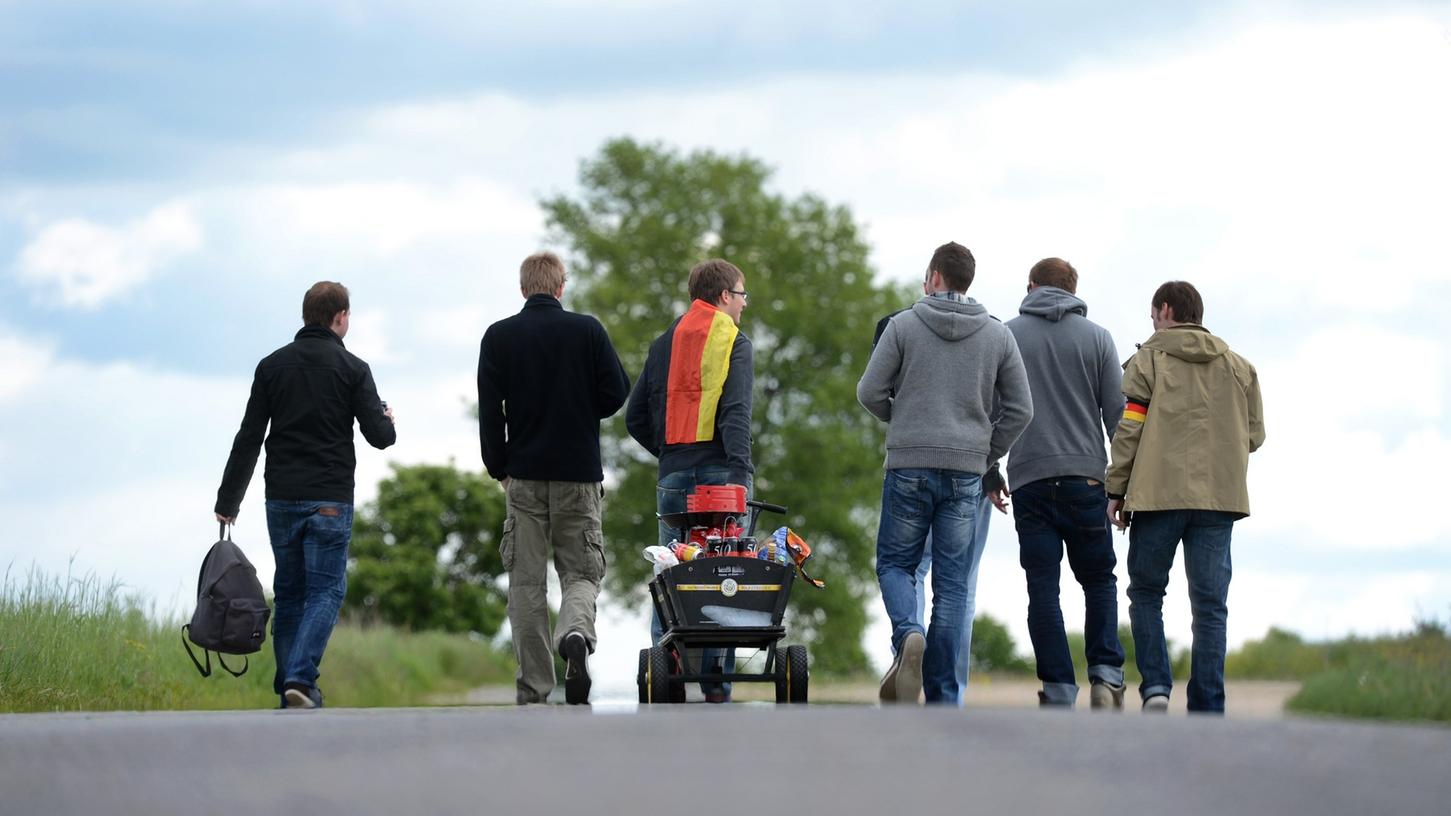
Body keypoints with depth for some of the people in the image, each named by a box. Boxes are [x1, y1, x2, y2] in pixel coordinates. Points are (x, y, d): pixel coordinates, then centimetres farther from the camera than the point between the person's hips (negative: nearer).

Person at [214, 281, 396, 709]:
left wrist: (228, 499, 6)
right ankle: (300, 679, -18)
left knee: (288, 591, 13)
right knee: (325, 590, -1)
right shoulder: (352, 369, -4)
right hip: (330, 501, -3)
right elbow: (379, 436, -6)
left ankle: (289, 685, 12)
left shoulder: (272, 366, 5)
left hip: (281, 500, 3)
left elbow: (248, 439, 2)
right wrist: (387, 421, 19)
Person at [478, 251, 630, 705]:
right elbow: (616, 393, -1)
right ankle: (575, 633, -25)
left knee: (526, 581, 5)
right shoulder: (587, 331, -1)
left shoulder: (499, 337, 0)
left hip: (523, 477, 0)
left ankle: (533, 688, 3)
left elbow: (490, 411, -2)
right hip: (579, 474, 0)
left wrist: (499, 468, 9)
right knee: (582, 571, 7)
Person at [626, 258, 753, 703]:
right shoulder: (733, 342, -1)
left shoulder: (665, 342, 16)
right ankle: (716, 686, -7)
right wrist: (740, 471, -20)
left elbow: (635, 417, 17)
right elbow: (736, 412, -14)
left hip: (673, 474, 5)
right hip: (719, 473, -5)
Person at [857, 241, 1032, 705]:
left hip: (909, 465, -2)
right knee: (952, 584, 5)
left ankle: (908, 634, -19)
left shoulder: (904, 326, -1)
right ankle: (943, 699, 1)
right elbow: (1020, 409, 4)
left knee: (895, 563, 12)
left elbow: (869, 393, -2)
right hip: (966, 474, 2)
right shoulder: (998, 335, 6)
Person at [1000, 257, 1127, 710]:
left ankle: (1059, 690, -6)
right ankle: (1106, 674, -5)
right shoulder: (1096, 337, 7)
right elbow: (1117, 413, 4)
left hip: (1028, 477, 0)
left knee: (1043, 589, 1)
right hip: (1085, 477, 0)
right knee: (1099, 581, 12)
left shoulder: (1006, 336, 7)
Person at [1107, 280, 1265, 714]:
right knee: (1209, 605, 3)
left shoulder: (1147, 360, 3)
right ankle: (1207, 711, -3)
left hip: (1159, 494, -2)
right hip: (1220, 496, 2)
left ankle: (1155, 685, -5)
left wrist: (1116, 490, 0)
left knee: (1146, 592, 12)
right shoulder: (1239, 367, 14)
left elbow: (1128, 429, -4)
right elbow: (1254, 434, 12)